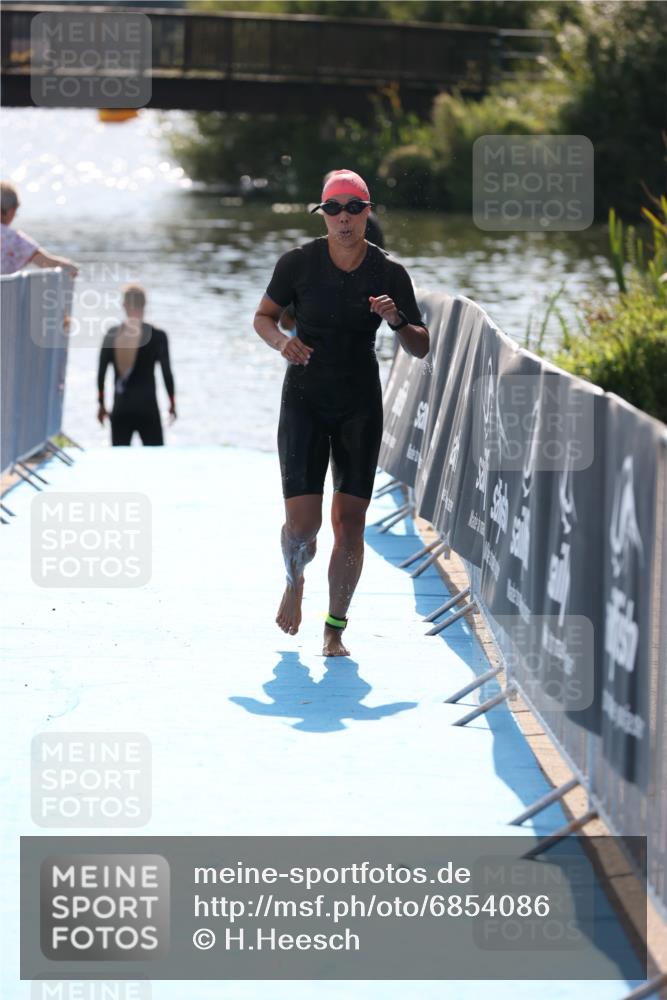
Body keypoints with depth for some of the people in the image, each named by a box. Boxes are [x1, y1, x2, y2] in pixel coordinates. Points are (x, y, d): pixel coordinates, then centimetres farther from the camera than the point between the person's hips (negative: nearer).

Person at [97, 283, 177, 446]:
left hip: (120, 409, 2)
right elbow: (166, 372, -4)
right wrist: (172, 403, 9)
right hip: (147, 408, -2)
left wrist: (101, 404, 15)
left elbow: (101, 372, 4)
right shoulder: (157, 336, -7)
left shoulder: (111, 335, 0)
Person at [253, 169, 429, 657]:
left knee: (350, 521, -3)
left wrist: (397, 320, -20)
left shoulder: (390, 273, -5)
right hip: (305, 400, -1)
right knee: (302, 524, -9)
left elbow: (421, 348, 1)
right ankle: (295, 581, 26)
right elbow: (263, 316, 7)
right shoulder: (298, 263, -8)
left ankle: (336, 629, 11)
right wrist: (281, 339, -15)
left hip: (360, 405, 1)